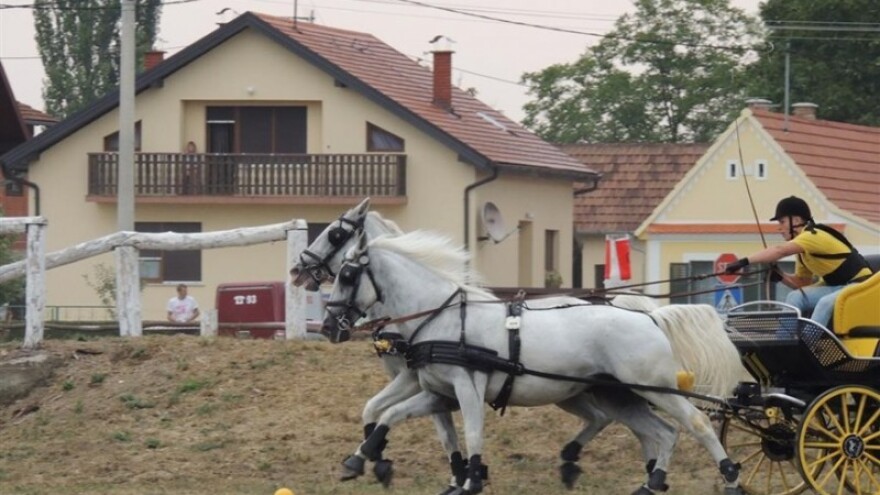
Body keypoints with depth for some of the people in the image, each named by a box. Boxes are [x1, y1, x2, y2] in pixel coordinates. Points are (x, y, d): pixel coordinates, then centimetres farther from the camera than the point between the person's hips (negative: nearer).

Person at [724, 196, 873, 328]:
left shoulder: (813, 236, -20)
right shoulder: (804, 247, 8)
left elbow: (780, 251, -33)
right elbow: (802, 282, 15)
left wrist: (745, 262, -36)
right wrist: (779, 275, -3)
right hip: (836, 286, 9)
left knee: (825, 303, -33)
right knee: (795, 297, -4)